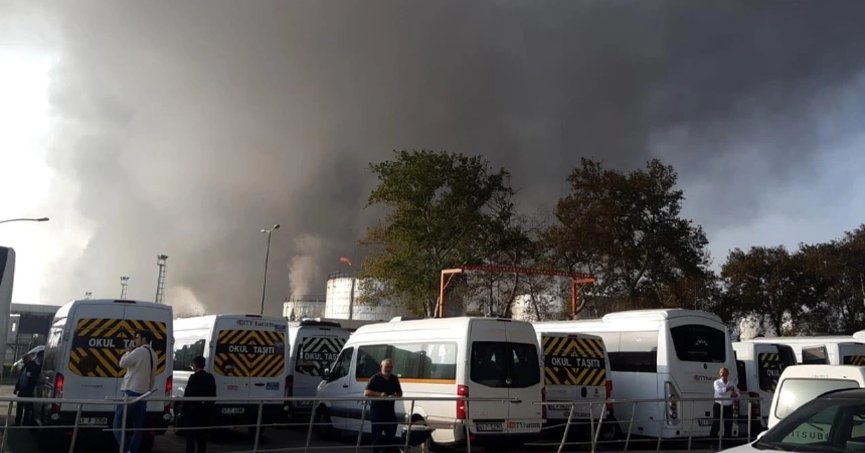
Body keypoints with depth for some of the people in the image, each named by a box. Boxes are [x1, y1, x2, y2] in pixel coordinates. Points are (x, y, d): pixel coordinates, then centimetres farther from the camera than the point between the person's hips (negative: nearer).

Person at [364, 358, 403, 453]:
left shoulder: (394, 379, 10)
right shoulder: (375, 378, -6)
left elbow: (400, 393, 16)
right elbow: (366, 393, -12)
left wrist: (395, 395, -8)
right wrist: (379, 394, -24)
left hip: (389, 410, 5)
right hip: (377, 410, -5)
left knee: (391, 431, 6)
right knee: (377, 433, 2)